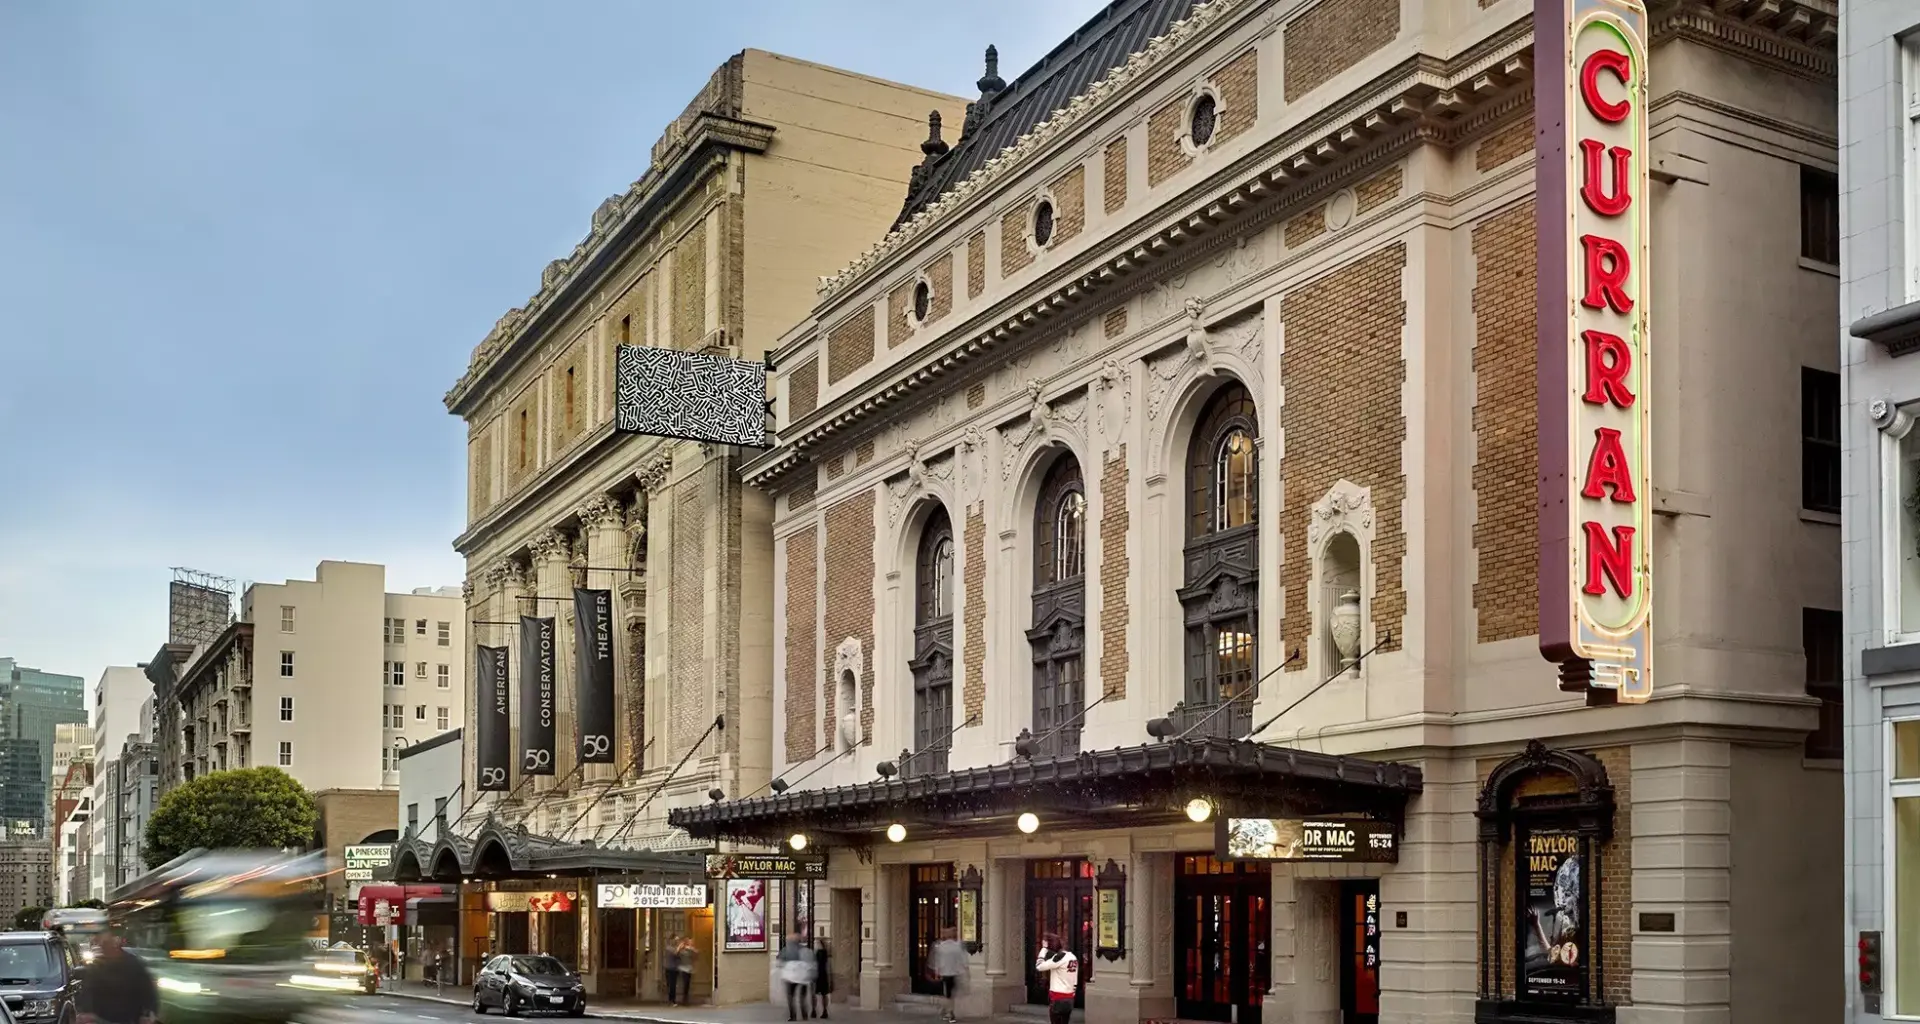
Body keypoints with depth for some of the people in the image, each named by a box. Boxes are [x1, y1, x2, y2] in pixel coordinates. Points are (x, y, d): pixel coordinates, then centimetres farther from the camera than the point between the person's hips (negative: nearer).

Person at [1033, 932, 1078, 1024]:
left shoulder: (1060, 957, -15)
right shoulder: (1073, 957, 11)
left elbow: (1039, 966, -17)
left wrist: (1044, 948, -9)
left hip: (1058, 999, -8)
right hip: (1069, 999, 8)